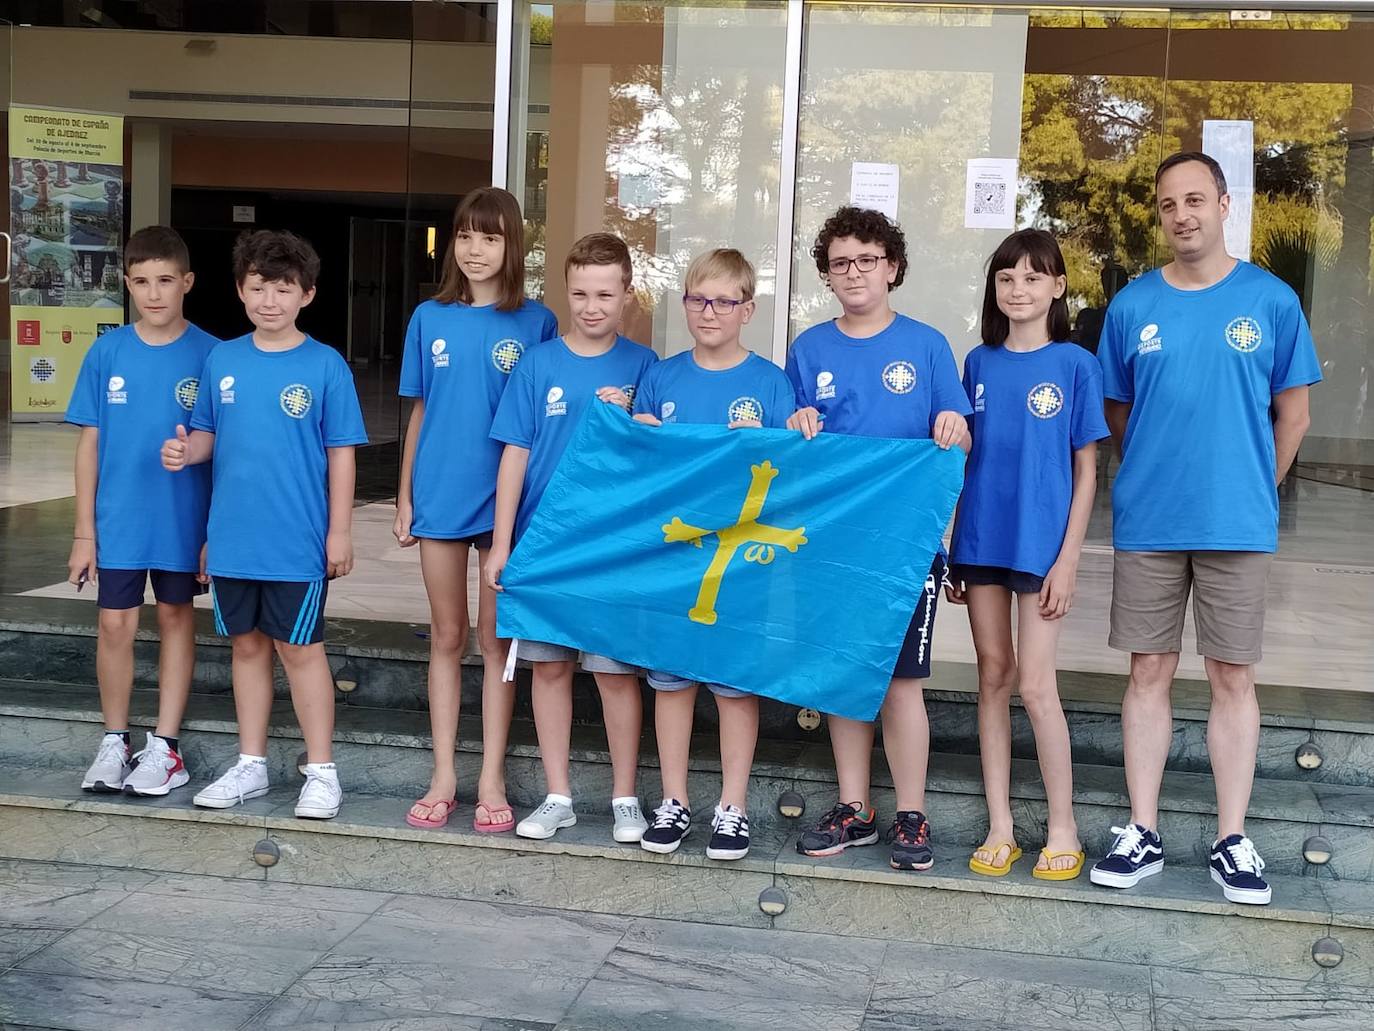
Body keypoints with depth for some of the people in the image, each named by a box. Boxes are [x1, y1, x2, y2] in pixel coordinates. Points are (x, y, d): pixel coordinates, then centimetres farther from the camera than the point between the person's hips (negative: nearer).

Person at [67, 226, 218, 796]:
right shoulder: (107, 353, -1)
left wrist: (217, 530, -4)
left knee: (176, 620, 10)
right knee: (115, 624, 5)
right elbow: (90, 443, 2)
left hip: (183, 520, -1)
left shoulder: (209, 355, -6)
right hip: (118, 519, 1)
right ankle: (114, 742, 21)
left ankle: (165, 746, 19)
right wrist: (84, 530, 0)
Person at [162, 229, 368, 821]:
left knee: (300, 649, 3)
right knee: (247, 645, 14)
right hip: (232, 538, 4)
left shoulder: (326, 366, -6)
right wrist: (185, 450, -11)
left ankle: (321, 772, 14)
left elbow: (341, 453, -5)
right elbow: (209, 434, 12)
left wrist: (340, 531, -7)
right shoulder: (222, 361, 5)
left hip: (298, 541, -4)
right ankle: (250, 766, 25)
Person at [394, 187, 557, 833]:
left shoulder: (534, 322, -2)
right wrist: (404, 499, 7)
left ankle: (492, 780, 13)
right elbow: (419, 414, 9)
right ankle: (443, 777, 17)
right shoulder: (430, 319, 4)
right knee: (447, 637, 9)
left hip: (504, 500, -2)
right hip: (440, 498, 2)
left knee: (495, 637, 5)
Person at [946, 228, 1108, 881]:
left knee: (1036, 685, -4)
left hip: (1041, 545, -4)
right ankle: (999, 827, 16)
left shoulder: (1074, 365, -3)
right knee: (993, 675, 8)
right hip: (980, 540, 4)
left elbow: (1086, 471, -3)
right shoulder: (978, 363, 8)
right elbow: (966, 458, 11)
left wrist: (1068, 560, -9)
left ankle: (1062, 829, 10)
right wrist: (952, 552, 8)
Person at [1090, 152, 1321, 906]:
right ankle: (1142, 834, 14)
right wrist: (1159, 475, 11)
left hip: (1238, 524, -1)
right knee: (1149, 673, 6)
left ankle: (1233, 841, 12)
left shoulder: (1271, 300, -1)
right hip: (1147, 523, 1)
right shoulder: (1131, 306, 2)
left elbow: (1292, 413, 6)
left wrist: (1253, 491, 9)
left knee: (1232, 677, 4)